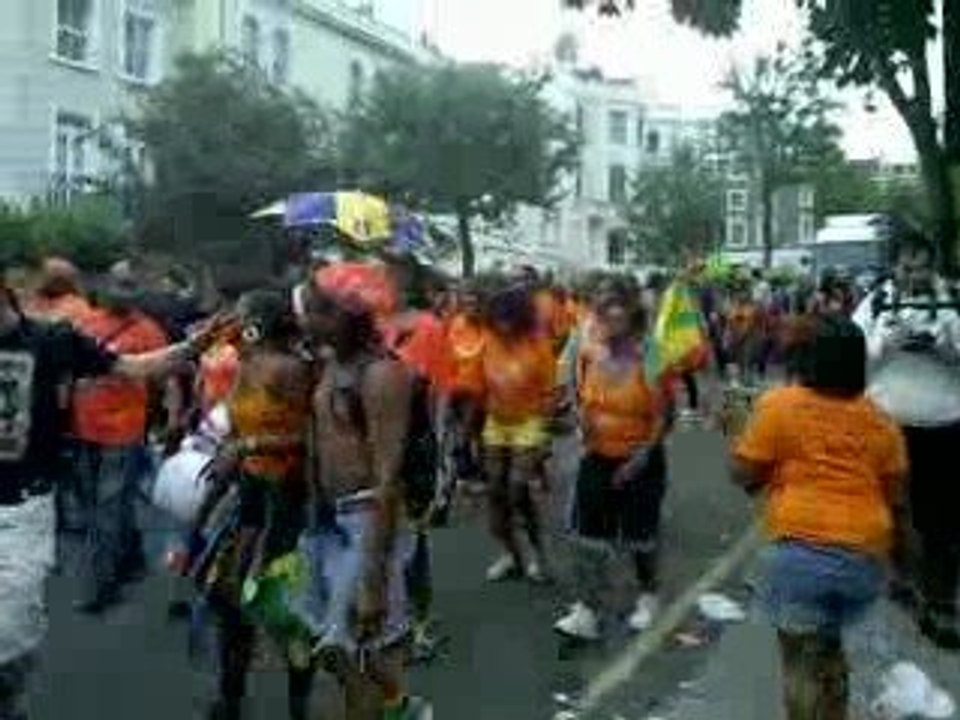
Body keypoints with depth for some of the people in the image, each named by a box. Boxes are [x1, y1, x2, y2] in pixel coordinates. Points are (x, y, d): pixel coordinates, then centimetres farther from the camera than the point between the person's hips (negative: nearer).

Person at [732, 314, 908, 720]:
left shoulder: (779, 404, -5)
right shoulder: (881, 422, 9)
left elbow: (743, 474, -3)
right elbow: (894, 493, 14)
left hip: (802, 549, -5)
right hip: (865, 554, 5)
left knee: (803, 659, 6)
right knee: (828, 646, 26)